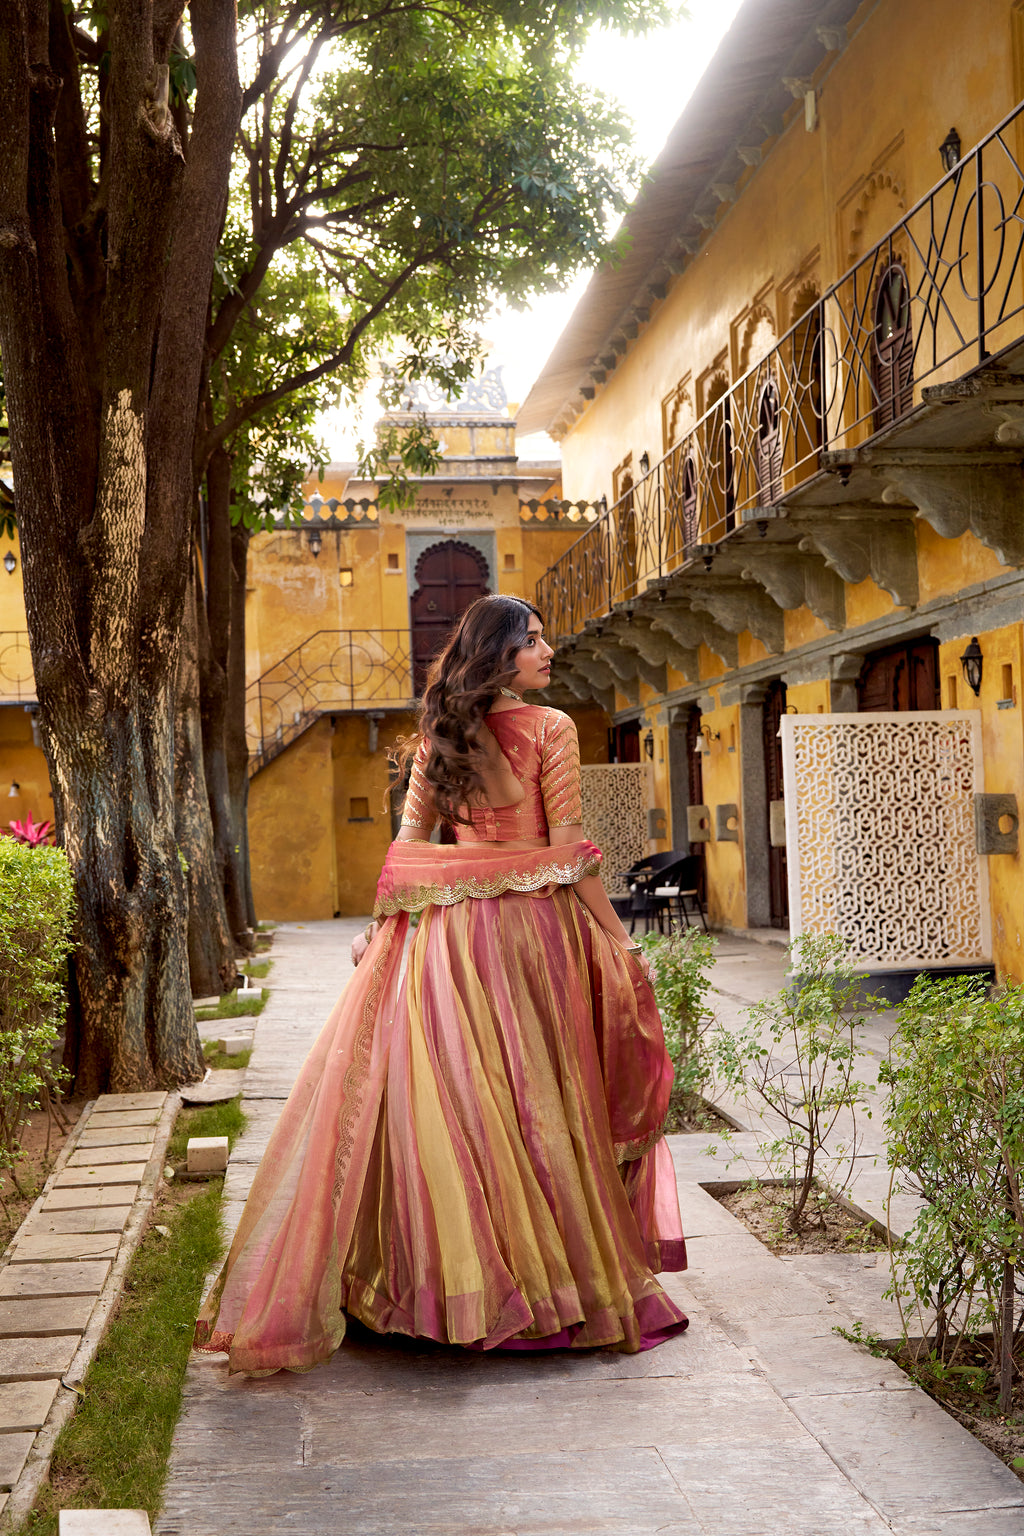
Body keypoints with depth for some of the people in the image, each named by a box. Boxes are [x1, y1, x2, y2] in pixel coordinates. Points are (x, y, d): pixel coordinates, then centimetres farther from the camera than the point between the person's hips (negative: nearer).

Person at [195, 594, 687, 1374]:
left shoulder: (439, 733, 8)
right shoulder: (551, 729, -6)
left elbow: (409, 841, 7)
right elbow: (570, 851, -8)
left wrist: (379, 925, 12)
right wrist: (616, 935, -2)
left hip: (449, 928, 4)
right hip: (530, 924, -4)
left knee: (455, 1093, 7)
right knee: (539, 1098, 2)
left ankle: (457, 1278, 14)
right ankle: (563, 1278, 12)